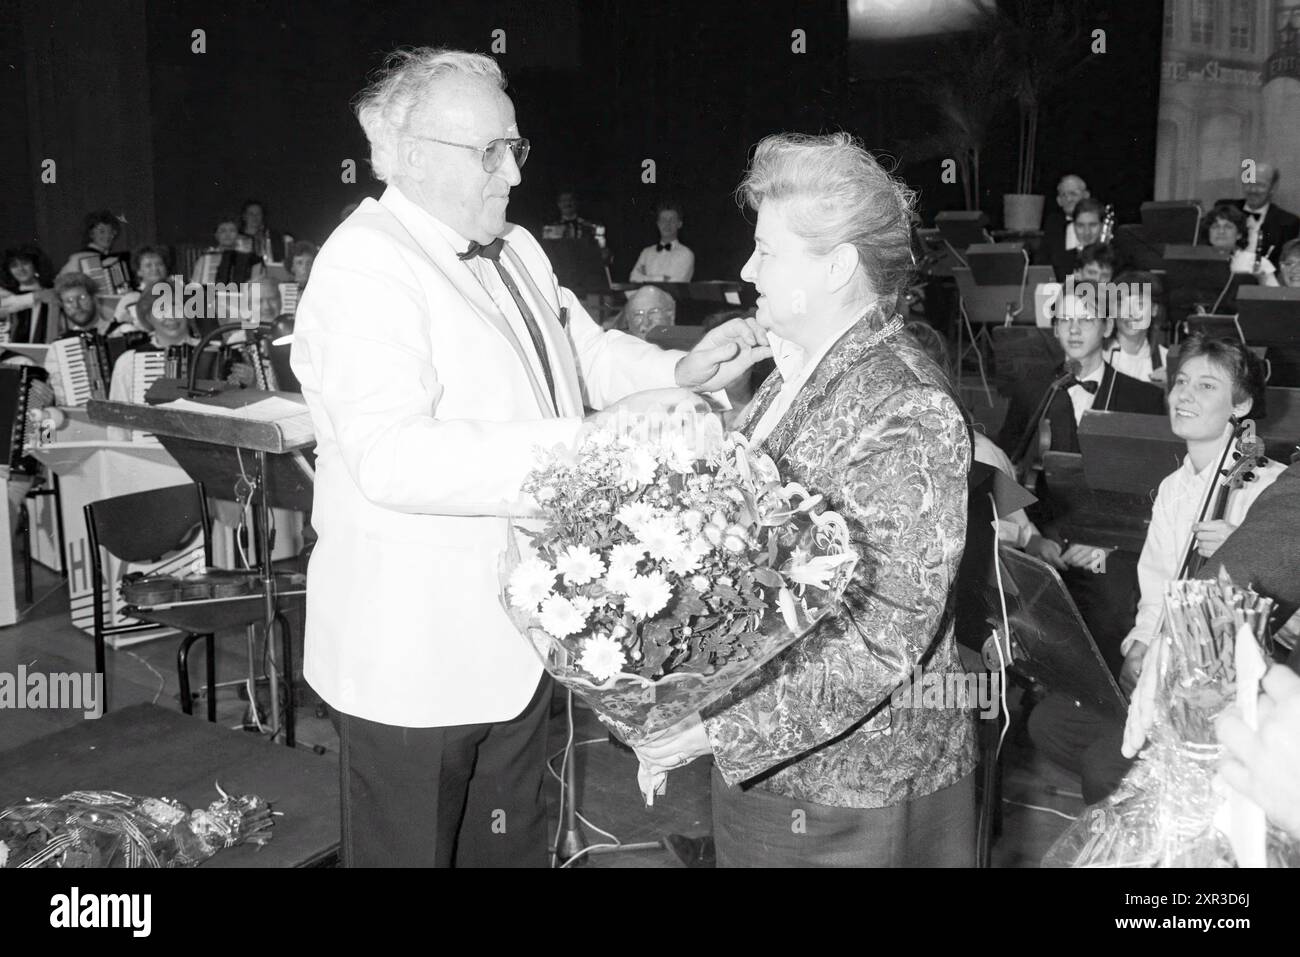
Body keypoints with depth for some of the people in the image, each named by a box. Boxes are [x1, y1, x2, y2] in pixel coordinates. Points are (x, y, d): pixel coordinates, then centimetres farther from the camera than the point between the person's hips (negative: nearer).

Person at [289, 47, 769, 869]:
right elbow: (393, 457, -33)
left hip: (515, 637, 8)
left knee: (511, 847, 23)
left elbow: (585, 350, 17)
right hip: (415, 654, -8)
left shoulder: (514, 249, 8)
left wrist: (678, 372, -4)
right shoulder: (364, 270, -20)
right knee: (412, 850, 11)